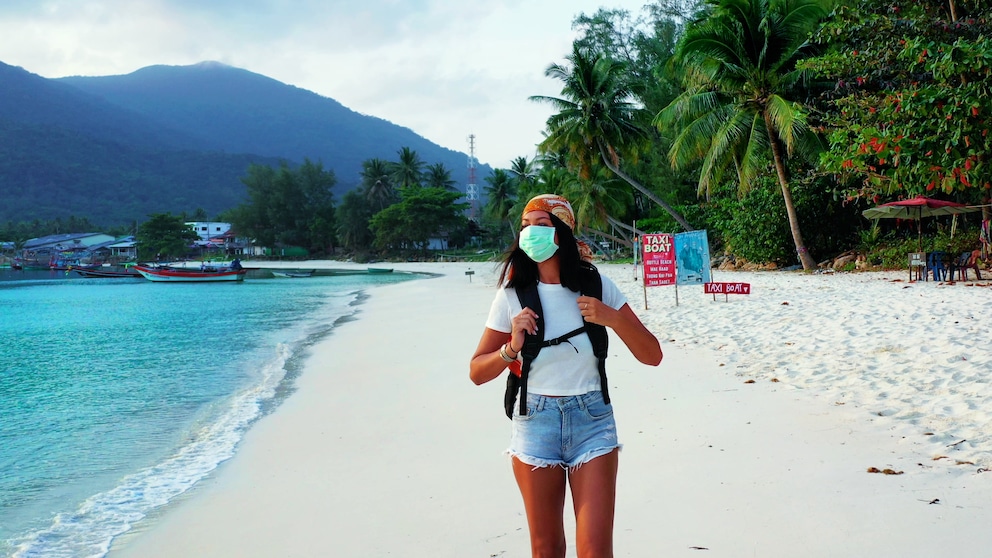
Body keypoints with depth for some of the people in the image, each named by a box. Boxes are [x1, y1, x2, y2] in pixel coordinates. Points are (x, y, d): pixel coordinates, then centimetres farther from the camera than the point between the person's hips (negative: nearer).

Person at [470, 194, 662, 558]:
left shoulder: (595, 285, -3)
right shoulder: (513, 294, -2)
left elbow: (652, 356, -3)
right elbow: (477, 373, 3)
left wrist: (612, 318, -18)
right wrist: (511, 349, -16)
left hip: (592, 421, 0)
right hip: (535, 422, 1)